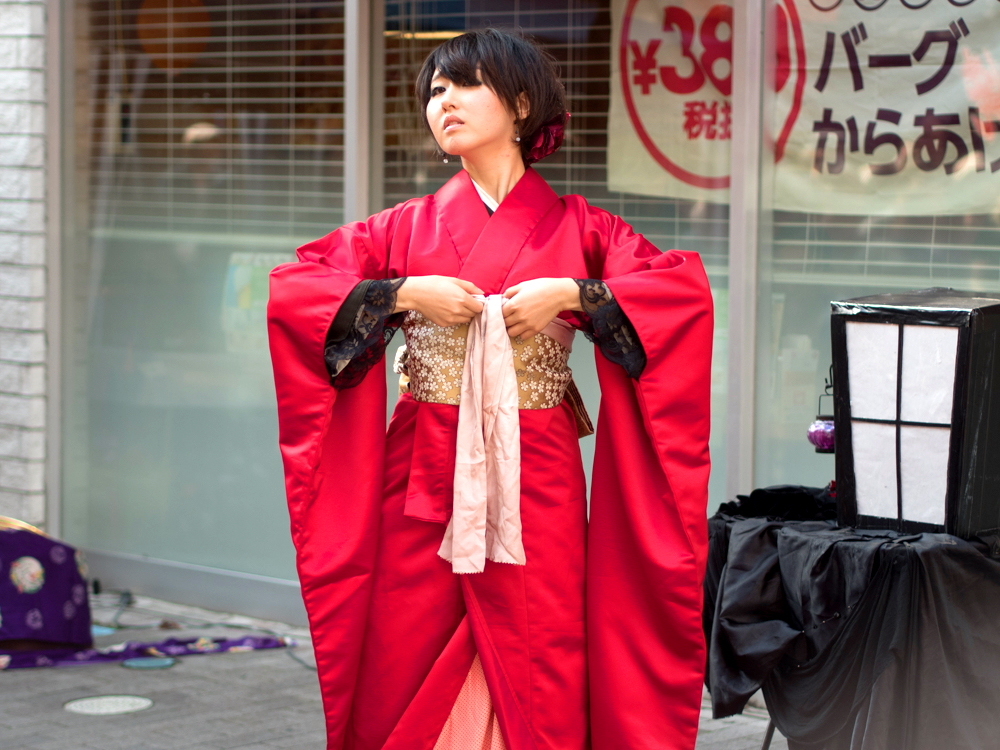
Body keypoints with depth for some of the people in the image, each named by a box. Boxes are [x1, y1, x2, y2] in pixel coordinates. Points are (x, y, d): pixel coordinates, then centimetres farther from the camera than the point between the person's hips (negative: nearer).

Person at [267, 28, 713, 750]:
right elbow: (291, 286, 2)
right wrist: (403, 294, -10)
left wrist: (570, 296, -15)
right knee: (413, 678, 2)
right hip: (425, 477, 1)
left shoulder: (575, 228, 6)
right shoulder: (410, 227, 9)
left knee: (535, 676, 0)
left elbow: (686, 284, -5)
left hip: (535, 483, -1)